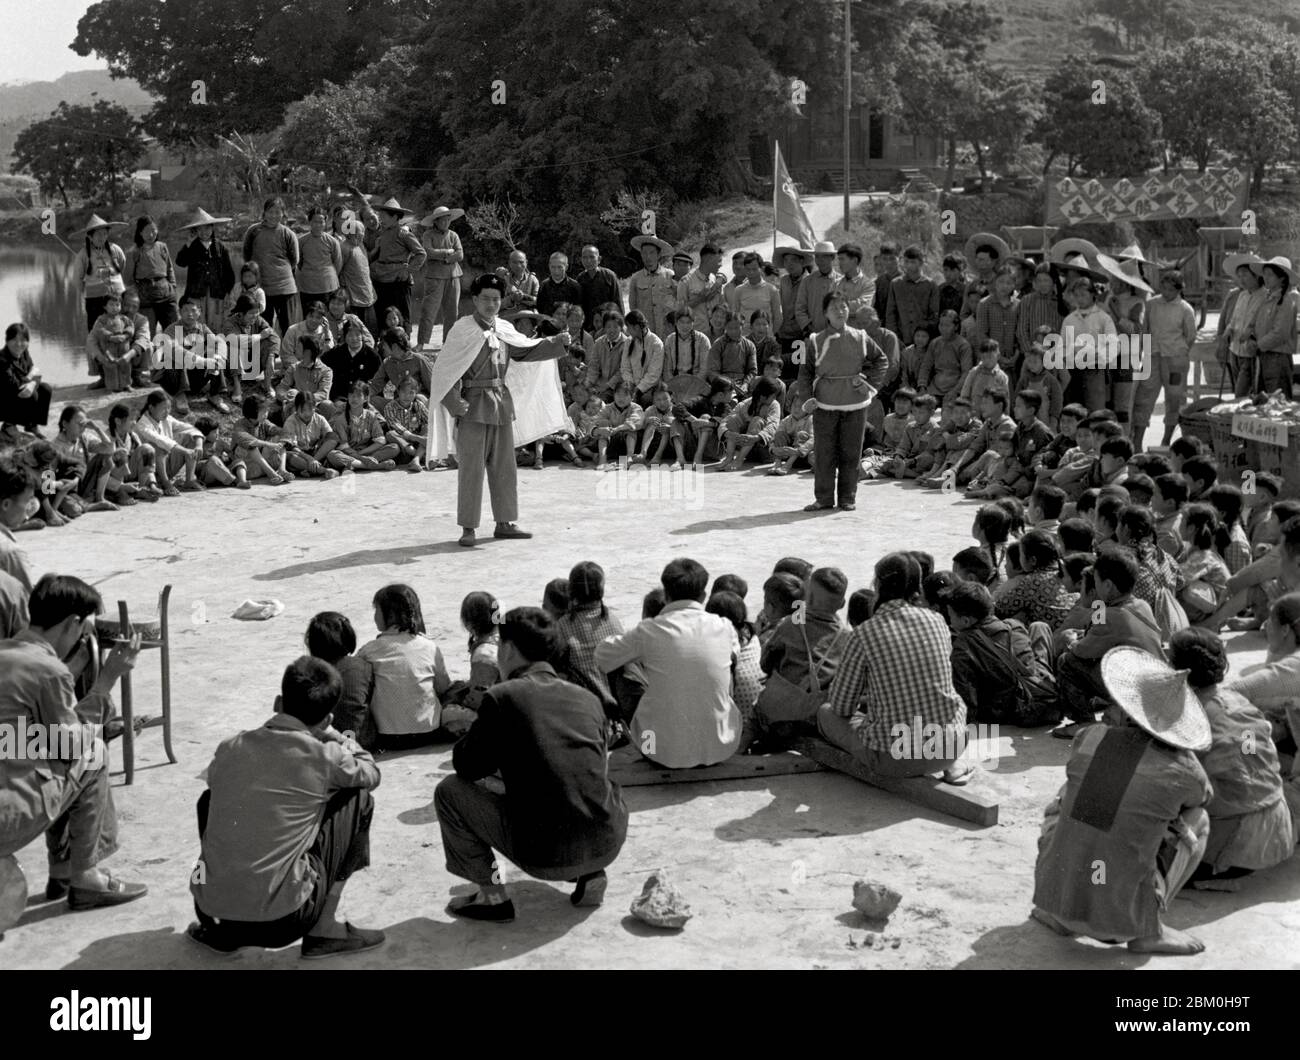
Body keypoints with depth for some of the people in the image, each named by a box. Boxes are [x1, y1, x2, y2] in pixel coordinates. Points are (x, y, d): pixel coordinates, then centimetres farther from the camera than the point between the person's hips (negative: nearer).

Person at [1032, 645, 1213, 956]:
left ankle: (1056, 915, 23)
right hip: (1117, 918, -2)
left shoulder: (1087, 738, -4)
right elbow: (1203, 796, 19)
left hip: (1052, 894, 2)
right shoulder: (1184, 771, -8)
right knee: (1197, 820, 14)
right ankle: (1148, 930, 10)